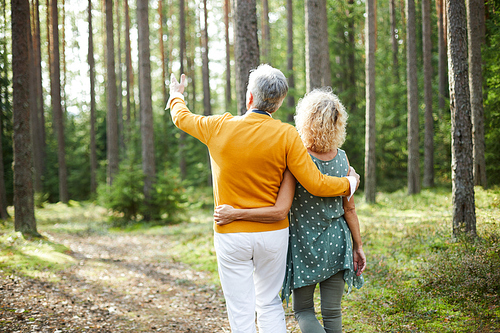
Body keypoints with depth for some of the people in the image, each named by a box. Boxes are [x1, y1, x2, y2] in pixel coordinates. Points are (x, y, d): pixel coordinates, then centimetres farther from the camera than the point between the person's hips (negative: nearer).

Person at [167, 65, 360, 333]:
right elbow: (315, 184, -13)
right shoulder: (286, 135, -11)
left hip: (230, 235, 0)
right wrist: (349, 184, 6)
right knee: (270, 306, 16)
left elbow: (182, 117, 14)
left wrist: (176, 95, 37)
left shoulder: (219, 127, -7)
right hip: (273, 234, 1)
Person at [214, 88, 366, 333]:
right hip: (336, 243, 4)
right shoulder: (342, 158, -5)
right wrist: (358, 246, 11)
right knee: (332, 312, 13)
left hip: (304, 246, -4)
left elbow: (279, 210, -25)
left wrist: (235, 214, -21)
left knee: (303, 310, 12)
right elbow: (349, 208, 1)